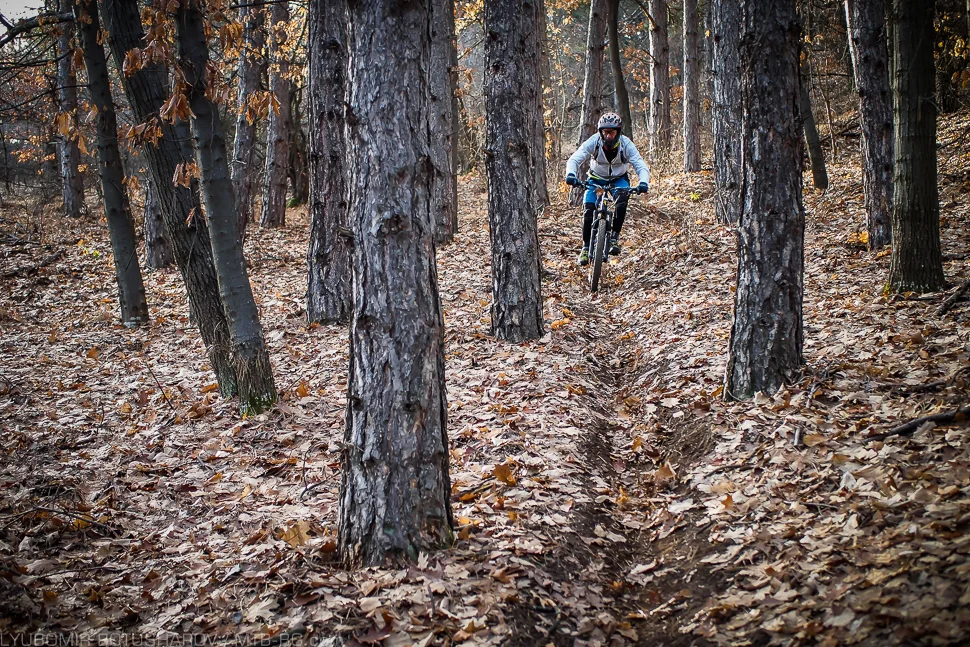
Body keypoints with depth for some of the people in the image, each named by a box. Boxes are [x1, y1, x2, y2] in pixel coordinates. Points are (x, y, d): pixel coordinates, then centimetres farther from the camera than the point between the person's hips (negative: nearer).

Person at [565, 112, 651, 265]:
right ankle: (586, 247, -1)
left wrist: (643, 182, -52)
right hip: (597, 178, 1)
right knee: (588, 209, -18)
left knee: (622, 199, -33)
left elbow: (641, 165, -30)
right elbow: (574, 159, -32)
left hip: (619, 179, -1)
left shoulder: (626, 144, -26)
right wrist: (571, 174, -54)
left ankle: (614, 237, -22)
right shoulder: (593, 142, -26)